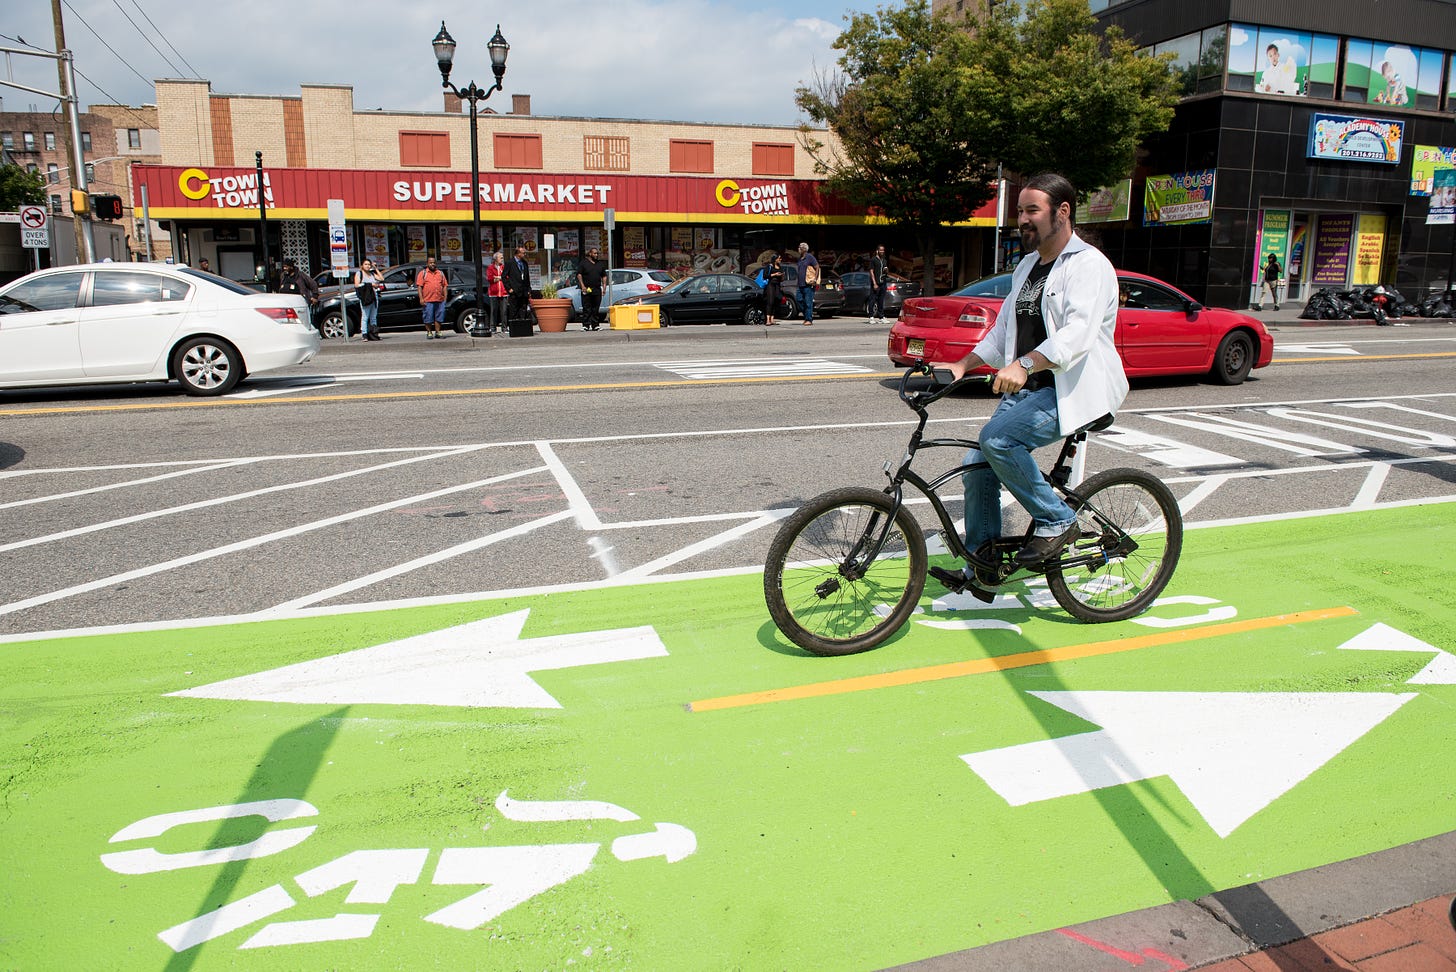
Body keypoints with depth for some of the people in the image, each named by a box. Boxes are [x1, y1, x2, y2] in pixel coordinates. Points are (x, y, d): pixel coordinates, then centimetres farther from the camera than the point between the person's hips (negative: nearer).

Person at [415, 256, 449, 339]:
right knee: (428, 318, -1)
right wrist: (421, 298, -9)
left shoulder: (440, 273, 17)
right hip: (427, 301, -3)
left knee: (439, 317, 3)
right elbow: (419, 286, 0)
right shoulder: (423, 273, 7)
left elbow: (445, 286, 16)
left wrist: (445, 298, 7)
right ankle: (429, 332, 9)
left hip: (440, 300, 3)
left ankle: (437, 332, 11)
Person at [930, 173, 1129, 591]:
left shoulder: (1089, 264, -11)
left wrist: (1024, 365, -41)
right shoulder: (1027, 266, 17)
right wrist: (961, 366, 6)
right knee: (977, 467, 0)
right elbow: (1003, 329, 20)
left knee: (997, 438, -29)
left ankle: (1057, 521, -9)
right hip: (1028, 387, 8)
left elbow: (1078, 332, -27)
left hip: (1071, 390, -8)